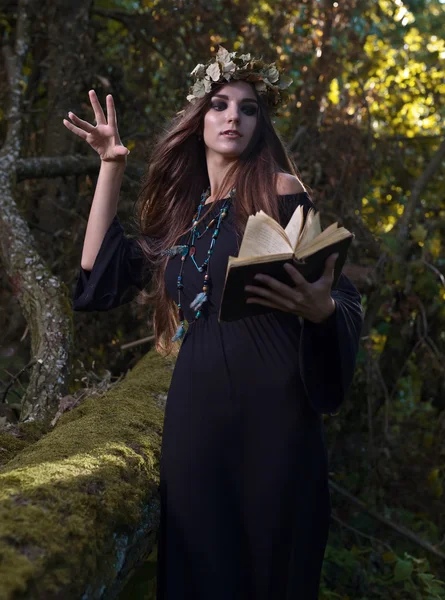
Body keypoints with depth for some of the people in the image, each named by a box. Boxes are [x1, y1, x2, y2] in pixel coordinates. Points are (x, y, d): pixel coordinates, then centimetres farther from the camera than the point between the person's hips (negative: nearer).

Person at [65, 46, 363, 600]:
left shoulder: (281, 191, 1)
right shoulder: (183, 211, 15)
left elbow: (342, 300, -2)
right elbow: (101, 274, 11)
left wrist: (319, 308, -27)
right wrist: (110, 167, 12)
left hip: (269, 406, -4)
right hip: (195, 408, 5)